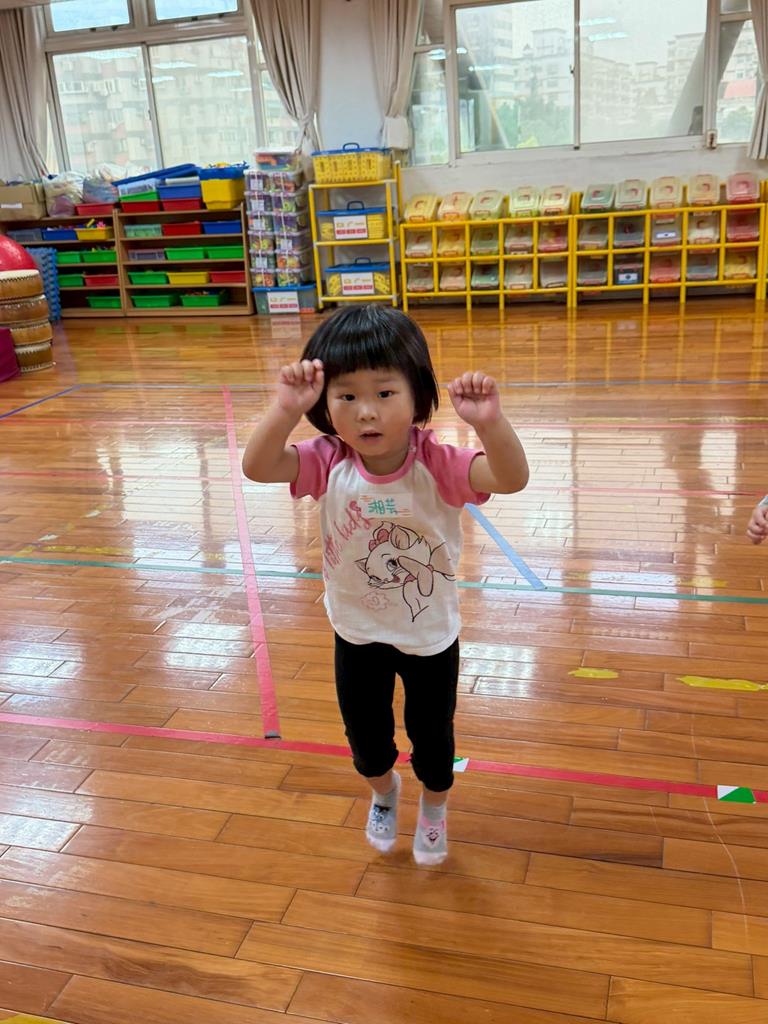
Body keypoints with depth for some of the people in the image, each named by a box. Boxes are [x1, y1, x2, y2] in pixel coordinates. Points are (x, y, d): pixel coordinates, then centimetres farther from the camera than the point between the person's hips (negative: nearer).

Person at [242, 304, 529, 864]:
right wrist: (285, 410, -53)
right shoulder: (328, 462, -21)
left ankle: (434, 805, 53)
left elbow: (512, 478, -41)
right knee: (365, 734, 22)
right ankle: (384, 790, 58)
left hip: (430, 632, -2)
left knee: (431, 733, 20)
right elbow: (258, 467, -36)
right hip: (358, 631, 2)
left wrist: (490, 422, -61)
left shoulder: (437, 463, -27)